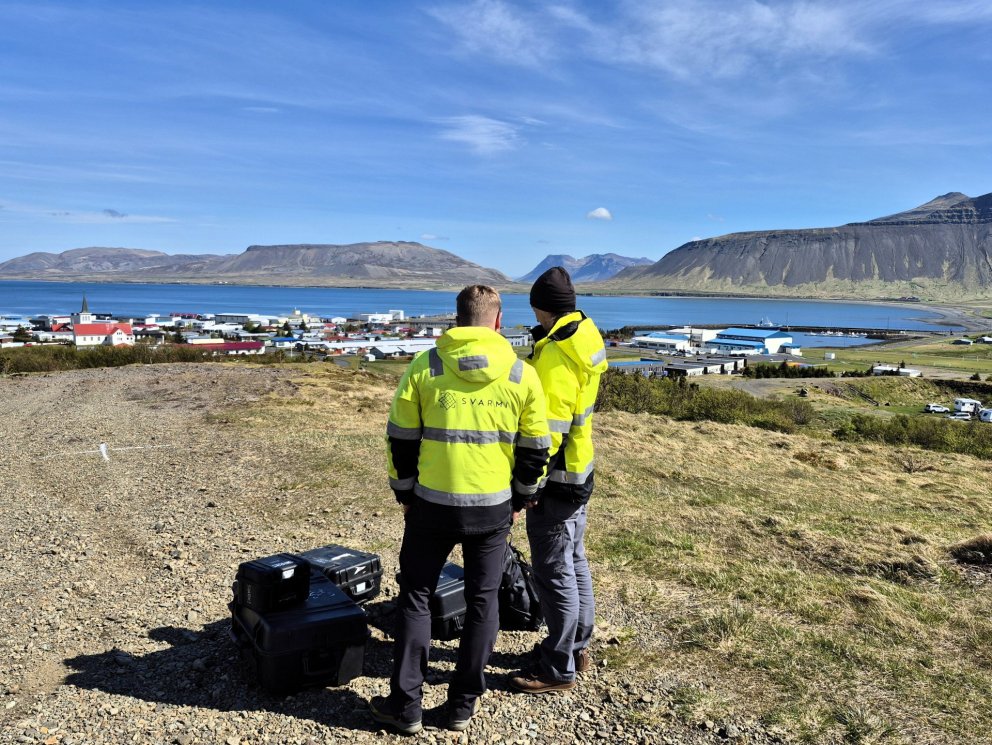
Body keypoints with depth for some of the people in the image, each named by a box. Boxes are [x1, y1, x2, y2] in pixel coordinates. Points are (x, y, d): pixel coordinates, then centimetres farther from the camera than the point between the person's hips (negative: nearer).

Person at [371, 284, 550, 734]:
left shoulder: (424, 367, -6)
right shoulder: (523, 375, -4)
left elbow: (401, 439, -1)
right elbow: (535, 449, 2)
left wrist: (404, 493, 12)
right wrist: (518, 499, 15)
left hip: (432, 504, -1)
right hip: (493, 508, 1)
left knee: (415, 598, 14)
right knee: (482, 601, 15)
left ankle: (406, 707, 20)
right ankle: (464, 705, 26)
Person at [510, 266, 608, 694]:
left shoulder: (556, 355, -23)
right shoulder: (587, 338, 7)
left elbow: (548, 429, -25)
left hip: (555, 480, -10)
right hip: (579, 471, 10)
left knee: (554, 571, 1)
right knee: (574, 561, 20)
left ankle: (558, 668, 14)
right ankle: (578, 647, 35)